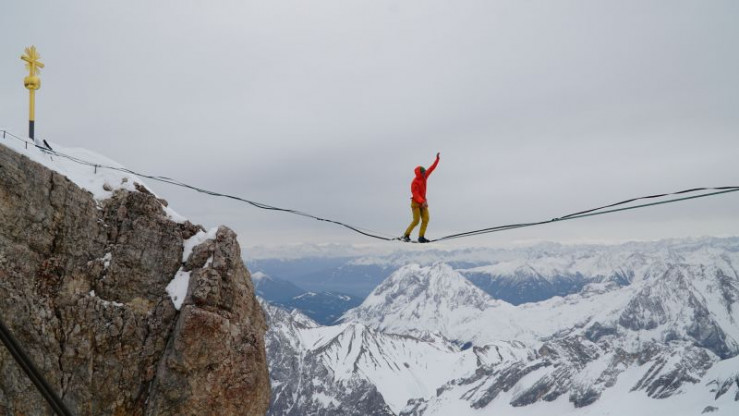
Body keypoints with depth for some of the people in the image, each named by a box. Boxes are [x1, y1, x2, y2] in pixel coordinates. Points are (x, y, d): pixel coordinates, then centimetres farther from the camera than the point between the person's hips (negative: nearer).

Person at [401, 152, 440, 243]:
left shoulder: (424, 177, 6)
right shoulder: (415, 182, -17)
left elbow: (431, 169, 11)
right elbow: (416, 194, -25)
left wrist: (437, 159, 10)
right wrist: (422, 202, -37)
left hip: (423, 202, 7)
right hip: (416, 203, -7)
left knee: (426, 219, -5)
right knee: (416, 220, -11)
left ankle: (421, 237, -5)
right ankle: (406, 235, 0)